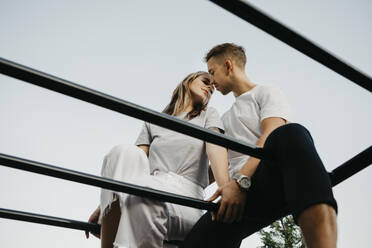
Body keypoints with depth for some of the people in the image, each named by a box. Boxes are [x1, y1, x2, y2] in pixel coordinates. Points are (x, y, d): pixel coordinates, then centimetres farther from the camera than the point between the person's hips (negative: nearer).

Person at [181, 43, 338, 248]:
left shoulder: (267, 93, 14)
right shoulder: (226, 118, 35)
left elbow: (269, 139, -5)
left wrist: (240, 181, -19)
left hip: (275, 175, -4)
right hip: (241, 192, 5)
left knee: (290, 135, -41)